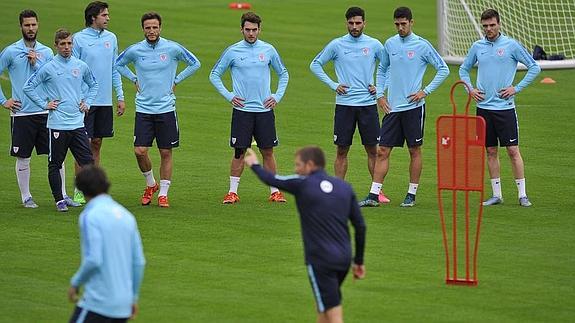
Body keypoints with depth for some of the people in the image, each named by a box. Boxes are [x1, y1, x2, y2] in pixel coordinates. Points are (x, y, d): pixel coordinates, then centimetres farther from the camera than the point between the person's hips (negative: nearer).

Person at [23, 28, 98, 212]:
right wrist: (44, 104, -4)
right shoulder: (48, 68, -4)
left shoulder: (81, 66, 7)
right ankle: (59, 200, 13)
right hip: (57, 124, -3)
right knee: (55, 164, 5)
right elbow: (28, 87, -1)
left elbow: (93, 85, 25)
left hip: (77, 123, 3)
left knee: (87, 161, -3)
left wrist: (87, 102, 12)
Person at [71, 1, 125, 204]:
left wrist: (120, 97, 11)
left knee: (97, 144, 10)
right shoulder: (79, 39, -7)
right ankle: (79, 191, 0)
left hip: (105, 102, 5)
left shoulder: (111, 38, 9)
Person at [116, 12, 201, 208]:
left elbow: (195, 63, 10)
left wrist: (176, 80, 5)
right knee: (140, 151, -7)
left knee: (166, 153, 2)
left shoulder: (172, 48, -4)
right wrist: (134, 79, 9)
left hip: (166, 109, -1)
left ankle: (163, 194, 11)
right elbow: (118, 64, 19)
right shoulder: (135, 50, 0)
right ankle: (150, 184, 18)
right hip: (143, 109, 1)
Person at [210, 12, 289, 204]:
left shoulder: (268, 50, 5)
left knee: (268, 152, 4)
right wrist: (228, 96, -1)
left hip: (265, 109, 1)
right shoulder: (232, 51, 0)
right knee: (239, 152, -1)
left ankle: (275, 192, 10)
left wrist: (277, 96, 6)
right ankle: (232, 192, 5)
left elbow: (283, 74, 18)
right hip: (242, 109, -1)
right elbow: (214, 75, 8)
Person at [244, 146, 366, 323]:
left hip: (321, 260, -6)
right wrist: (359, 261, 17)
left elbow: (270, 179, 8)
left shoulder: (303, 184, -7)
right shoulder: (344, 187, 8)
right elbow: (360, 226, 9)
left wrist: (254, 164, 30)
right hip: (344, 259, 6)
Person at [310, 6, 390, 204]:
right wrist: (333, 85, 0)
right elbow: (315, 65, 8)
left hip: (368, 104, 1)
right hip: (344, 104, -1)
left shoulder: (374, 45, 3)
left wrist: (380, 87, 3)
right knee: (342, 150, 2)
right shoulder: (337, 45, 0)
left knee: (373, 149, 2)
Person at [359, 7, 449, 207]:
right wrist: (380, 95, 10)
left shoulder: (422, 46, -5)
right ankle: (373, 195, -1)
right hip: (392, 107, 4)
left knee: (414, 151, 3)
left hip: (413, 106, -4)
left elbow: (443, 70, -1)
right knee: (382, 151, 0)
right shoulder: (390, 44, 8)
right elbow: (382, 69, 21)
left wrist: (426, 91, -7)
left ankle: (412, 195, 11)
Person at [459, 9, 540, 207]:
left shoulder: (511, 45, -3)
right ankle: (496, 194, 12)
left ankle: (522, 194, -1)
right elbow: (464, 69, 22)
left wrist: (517, 88, -5)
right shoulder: (477, 47, 8)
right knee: (490, 151, 7)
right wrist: (470, 89, 7)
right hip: (484, 107, 4)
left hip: (505, 107, -4)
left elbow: (534, 67, 0)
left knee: (513, 150, -5)